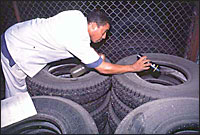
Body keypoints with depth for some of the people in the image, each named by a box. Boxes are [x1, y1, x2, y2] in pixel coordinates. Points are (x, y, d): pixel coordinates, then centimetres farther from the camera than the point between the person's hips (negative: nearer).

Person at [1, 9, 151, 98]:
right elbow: (103, 68, -25)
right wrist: (133, 67, -17)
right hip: (14, 50, -9)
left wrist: (96, 54, -3)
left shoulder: (78, 16, -7)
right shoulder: (77, 40, -32)